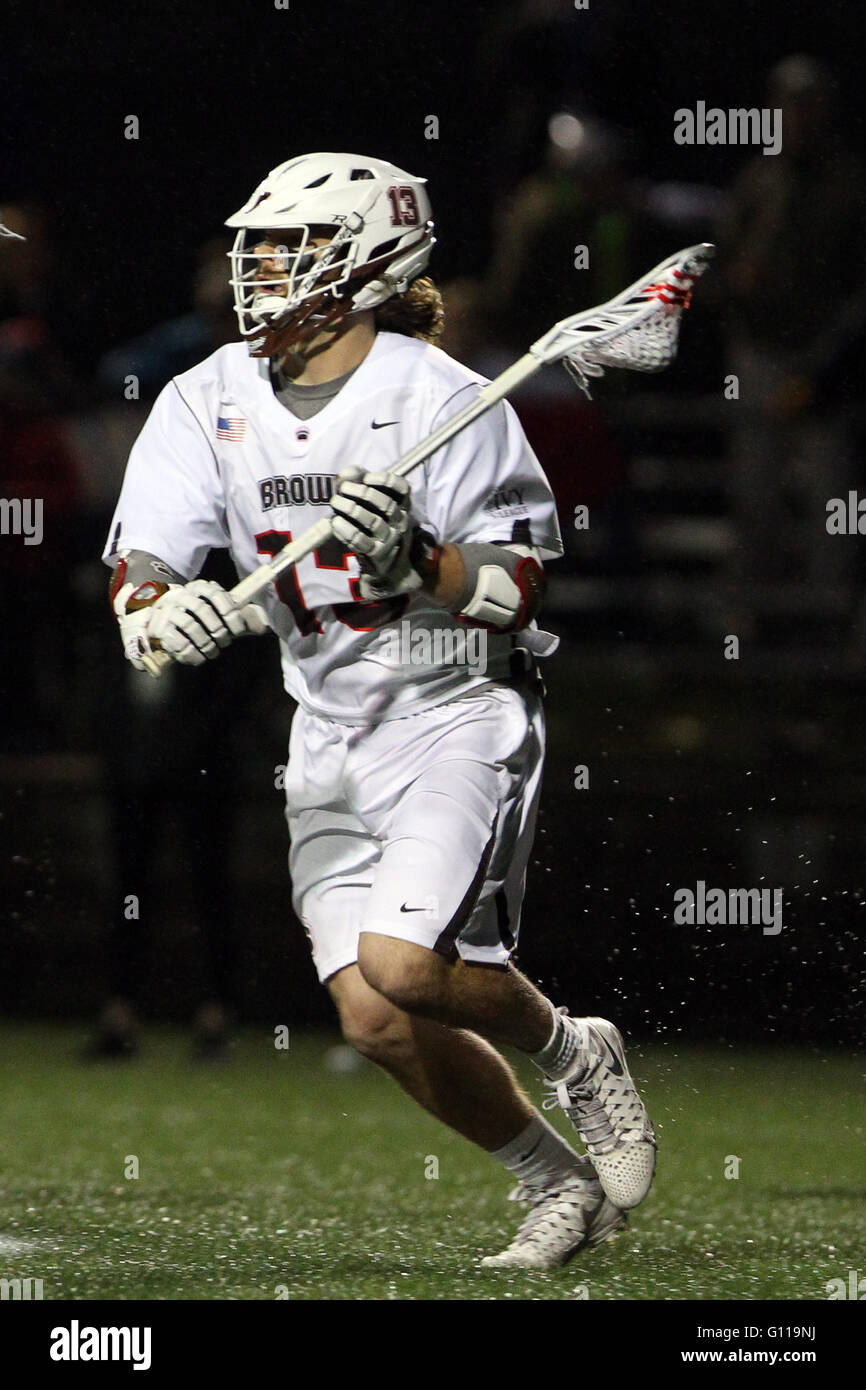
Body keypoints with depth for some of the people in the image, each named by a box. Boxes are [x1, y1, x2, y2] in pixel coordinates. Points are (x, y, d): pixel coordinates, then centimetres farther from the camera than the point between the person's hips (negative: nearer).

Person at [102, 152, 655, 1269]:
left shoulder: (440, 400, -13)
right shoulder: (208, 402, 1)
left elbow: (517, 594, -13)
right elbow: (135, 576, -5)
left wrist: (415, 559, -31)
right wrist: (165, 612, -28)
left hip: (458, 717, -5)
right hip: (330, 737, 5)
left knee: (403, 966, -23)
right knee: (375, 1021, -4)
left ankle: (572, 1053, 8)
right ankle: (560, 1186, 18)